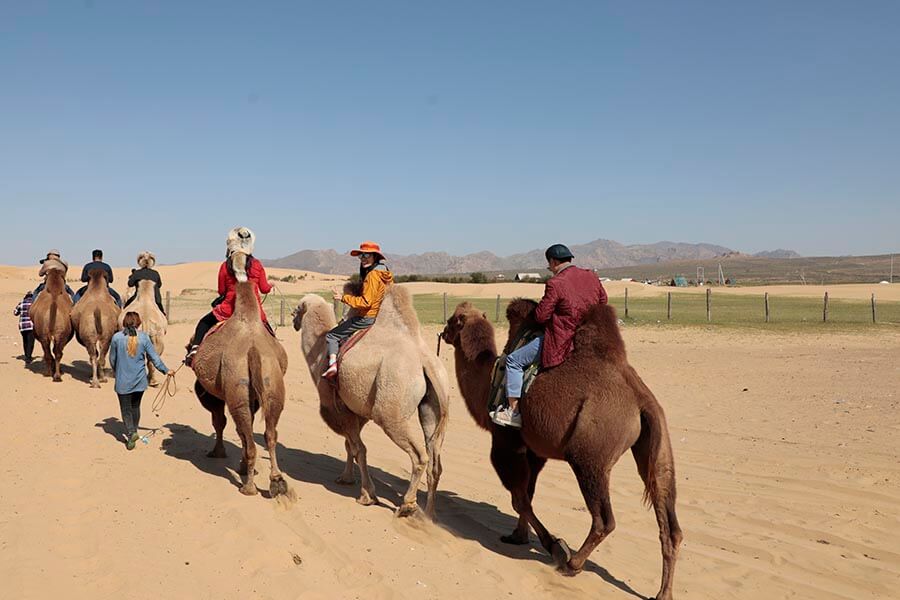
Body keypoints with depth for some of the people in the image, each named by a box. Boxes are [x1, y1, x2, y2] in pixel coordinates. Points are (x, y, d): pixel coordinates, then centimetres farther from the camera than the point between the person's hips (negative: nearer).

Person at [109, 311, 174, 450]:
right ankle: (133, 431, 28)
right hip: (139, 380, 2)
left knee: (126, 409, 6)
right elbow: (154, 357, -1)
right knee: (135, 406, 18)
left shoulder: (116, 337, -8)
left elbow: (112, 359, 3)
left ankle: (131, 433, -9)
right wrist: (166, 370, 12)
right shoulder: (143, 337, -6)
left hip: (123, 380, -2)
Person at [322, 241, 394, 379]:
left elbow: (365, 302, -24)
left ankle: (333, 363, -19)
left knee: (331, 335, -2)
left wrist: (343, 297, -21)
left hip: (368, 318, -10)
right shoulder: (386, 273, 8)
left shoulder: (373, 275, -19)